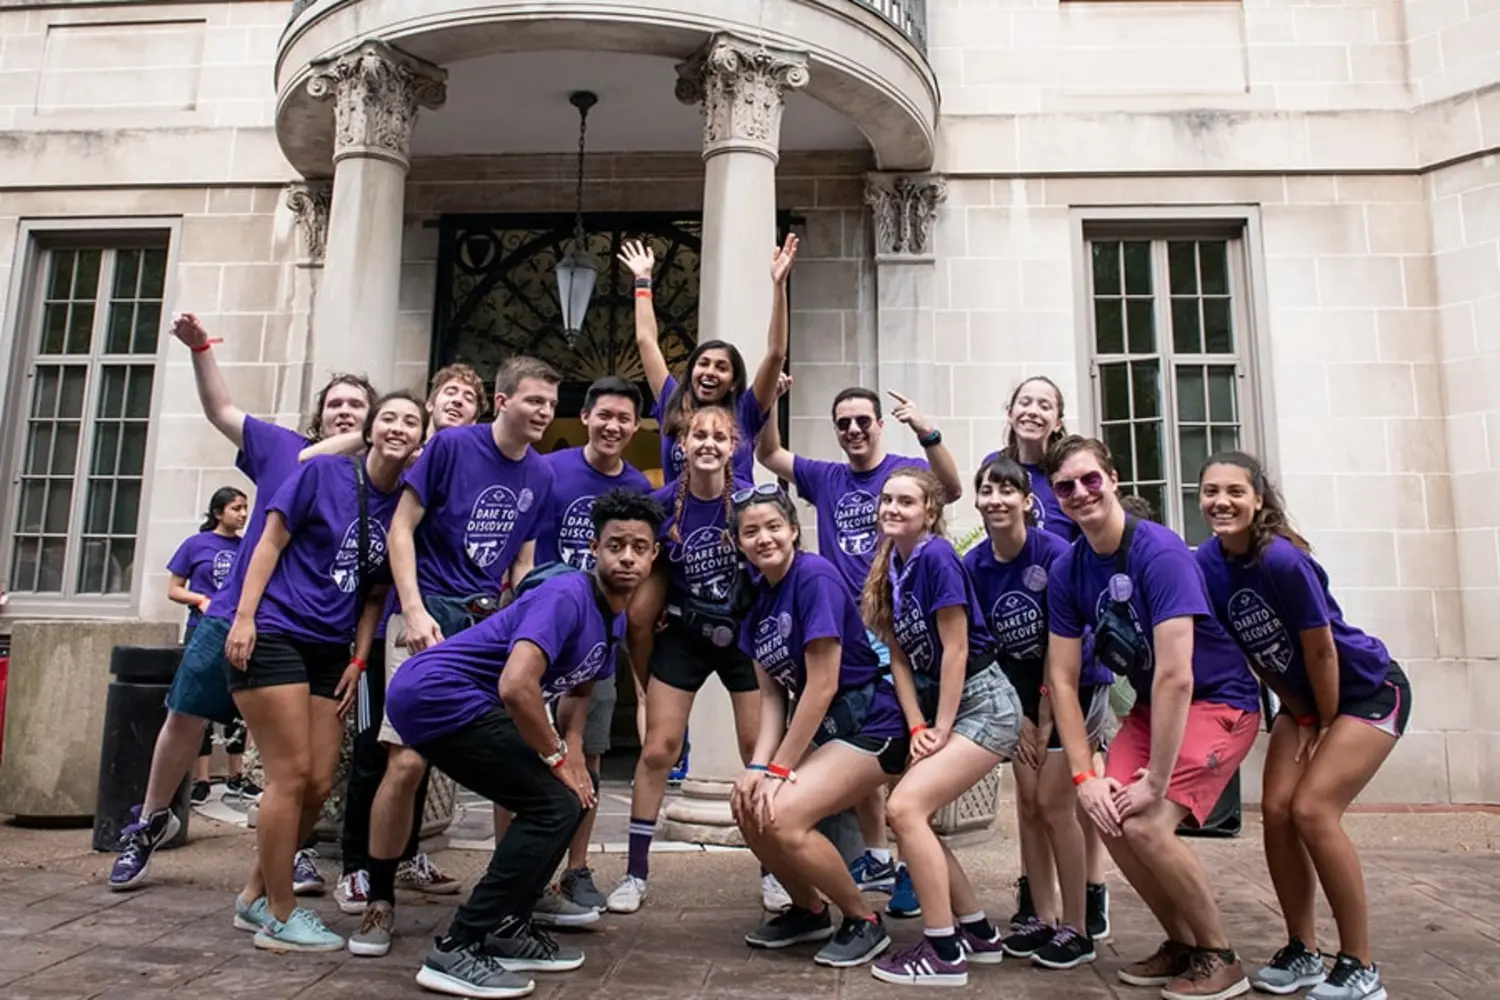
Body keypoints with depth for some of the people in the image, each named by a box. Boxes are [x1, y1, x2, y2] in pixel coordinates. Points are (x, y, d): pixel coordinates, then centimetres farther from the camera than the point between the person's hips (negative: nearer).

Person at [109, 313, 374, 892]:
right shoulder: (282, 448, 6)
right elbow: (221, 410, 15)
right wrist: (200, 348, 9)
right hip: (235, 613, 2)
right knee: (186, 714, 11)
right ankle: (150, 821, 34)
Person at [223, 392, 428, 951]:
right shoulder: (323, 472, -6)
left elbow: (377, 588, 10)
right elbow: (269, 544, -5)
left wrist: (359, 660, 4)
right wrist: (244, 617, -12)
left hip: (329, 651, 6)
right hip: (273, 635, -5)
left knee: (318, 785, 5)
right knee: (291, 774, -7)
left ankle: (256, 897, 25)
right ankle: (280, 917, 7)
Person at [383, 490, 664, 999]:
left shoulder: (613, 619, 10)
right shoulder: (567, 595, -19)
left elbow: (578, 686, 24)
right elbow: (516, 686, -31)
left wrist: (573, 756, 6)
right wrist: (559, 758, -16)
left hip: (447, 700, 10)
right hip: (437, 694, -10)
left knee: (565, 800, 11)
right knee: (555, 805, -11)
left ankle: (505, 930, 21)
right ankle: (456, 950, -5)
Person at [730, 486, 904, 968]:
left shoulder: (815, 576, -18)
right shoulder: (759, 597, 5)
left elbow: (822, 686, -20)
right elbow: (772, 696, 4)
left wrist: (780, 769, -14)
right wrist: (759, 766, -11)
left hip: (870, 726, -8)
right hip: (822, 727, 8)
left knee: (780, 816, -20)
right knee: (750, 807, -6)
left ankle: (865, 921, 4)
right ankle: (809, 910, 20)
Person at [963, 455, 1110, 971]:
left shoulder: (1053, 551, -22)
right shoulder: (973, 564, -9)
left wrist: (1047, 711, -12)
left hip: (1075, 684, -5)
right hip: (1023, 686, 5)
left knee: (1053, 803, -7)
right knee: (1027, 801, 5)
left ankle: (1077, 928, 8)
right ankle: (1043, 917, 19)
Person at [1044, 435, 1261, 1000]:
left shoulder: (1159, 552, -26)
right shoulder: (1067, 571, -6)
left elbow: (1176, 676, -29)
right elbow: (1062, 679, -5)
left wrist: (1157, 780, -26)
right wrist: (1085, 775, -12)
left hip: (1218, 701, -6)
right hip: (1153, 705, 6)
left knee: (1145, 824, -20)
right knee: (1109, 818, -10)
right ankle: (1182, 942, 14)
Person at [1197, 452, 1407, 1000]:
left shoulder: (1283, 560, -30)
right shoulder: (1208, 563, -11)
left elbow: (1321, 652, -21)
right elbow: (1253, 652, 0)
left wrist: (1326, 726, -9)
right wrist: (1301, 718, 2)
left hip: (1370, 691, -6)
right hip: (1304, 698, 6)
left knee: (1313, 810, -15)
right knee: (1276, 809, -3)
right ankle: (1303, 951, 13)